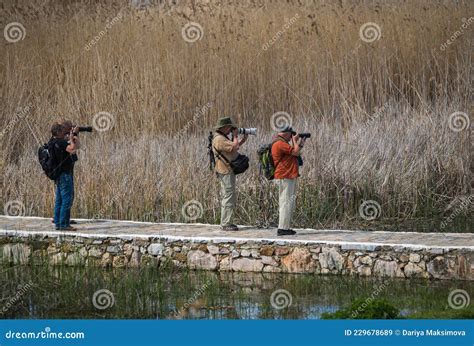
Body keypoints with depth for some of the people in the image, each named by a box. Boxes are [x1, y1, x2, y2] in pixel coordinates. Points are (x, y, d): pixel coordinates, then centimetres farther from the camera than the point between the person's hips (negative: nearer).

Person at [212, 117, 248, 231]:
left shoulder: (223, 138, 17)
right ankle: (226, 224, -11)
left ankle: (226, 222, 20)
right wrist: (235, 135, -9)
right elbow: (235, 147, -24)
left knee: (227, 197, 14)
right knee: (229, 197, -11)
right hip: (225, 171, -11)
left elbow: (234, 148, 23)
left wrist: (243, 139, 13)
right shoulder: (219, 139, -17)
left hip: (228, 171, 11)